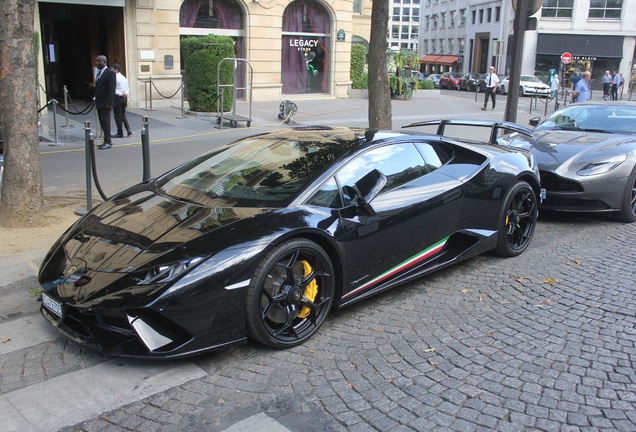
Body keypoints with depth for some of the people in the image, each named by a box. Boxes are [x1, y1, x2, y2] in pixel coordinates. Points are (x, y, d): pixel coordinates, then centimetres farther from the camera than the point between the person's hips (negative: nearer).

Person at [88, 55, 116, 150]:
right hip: (99, 103, 8)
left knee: (105, 121, -8)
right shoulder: (98, 73, 18)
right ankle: (108, 141, 14)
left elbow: (112, 89, -16)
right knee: (103, 122, 8)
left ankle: (107, 142, -4)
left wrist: (109, 103, -22)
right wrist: (93, 87, 2)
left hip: (105, 103, -8)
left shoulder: (110, 73, -9)